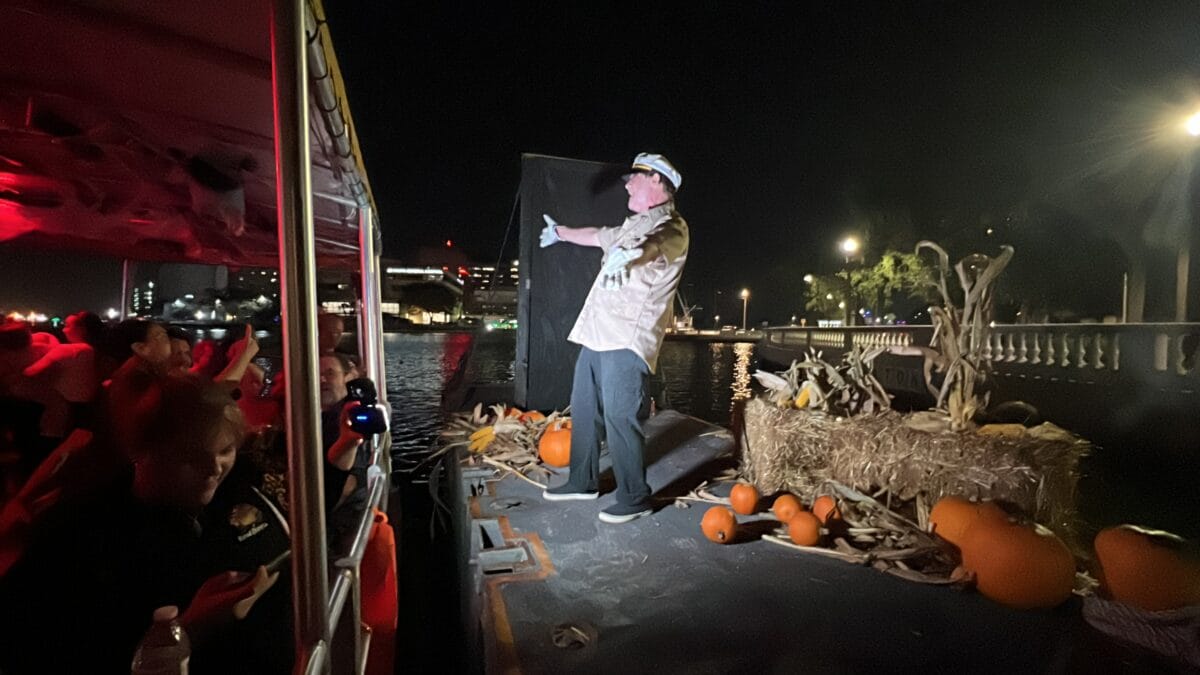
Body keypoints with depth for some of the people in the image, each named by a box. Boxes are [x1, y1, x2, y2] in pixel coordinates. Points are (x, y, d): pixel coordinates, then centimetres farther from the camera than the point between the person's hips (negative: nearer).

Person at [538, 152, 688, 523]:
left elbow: (657, 244, -31)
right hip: (597, 332, 10)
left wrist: (632, 250, -54)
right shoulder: (634, 224, 23)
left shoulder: (671, 226, -6)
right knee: (584, 410, 14)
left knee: (619, 417, -10)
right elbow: (598, 235, 40)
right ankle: (583, 481, 29)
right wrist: (560, 231, 55)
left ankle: (634, 498, 7)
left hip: (627, 339, -9)